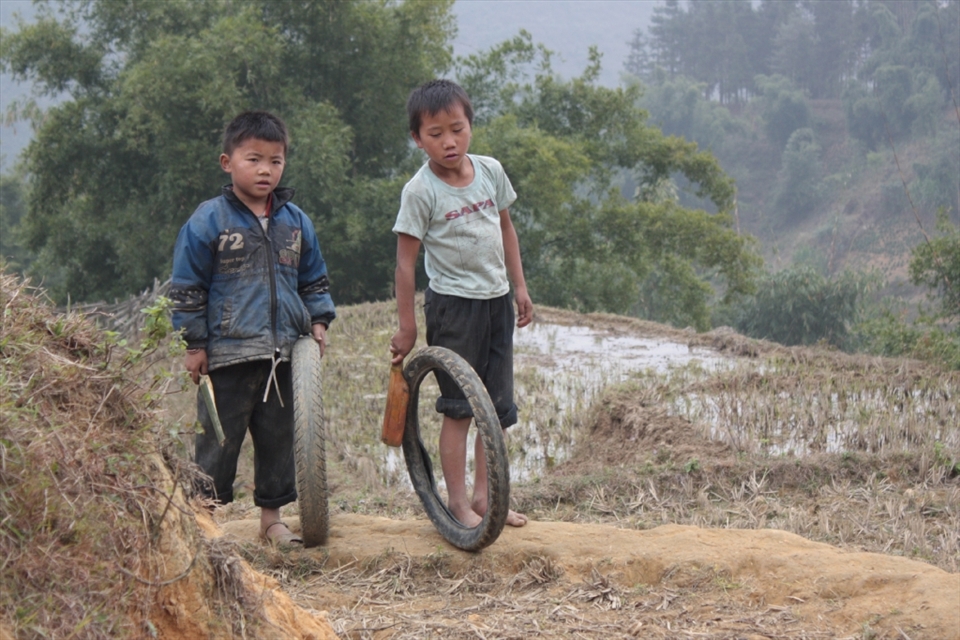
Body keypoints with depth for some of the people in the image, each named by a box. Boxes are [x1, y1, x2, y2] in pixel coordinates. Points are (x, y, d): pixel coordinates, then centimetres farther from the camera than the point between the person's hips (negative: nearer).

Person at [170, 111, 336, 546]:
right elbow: (186, 288, -3)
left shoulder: (295, 222, 10)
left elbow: (313, 279, 21)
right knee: (219, 438, 0)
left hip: (283, 352, 5)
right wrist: (194, 344, -5)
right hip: (228, 352, -5)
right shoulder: (209, 221, -5)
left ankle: (272, 518, 22)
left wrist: (318, 320, 7)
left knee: (279, 436, 11)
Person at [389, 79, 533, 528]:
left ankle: (484, 495, 19)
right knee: (458, 407, -2)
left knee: (497, 407, 9)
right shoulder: (420, 191, -13)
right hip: (452, 304, -6)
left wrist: (519, 286, 14)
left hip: (496, 301, 6)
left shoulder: (490, 171, 2)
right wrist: (407, 326, -9)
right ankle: (457, 500, 7)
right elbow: (406, 261, -10)